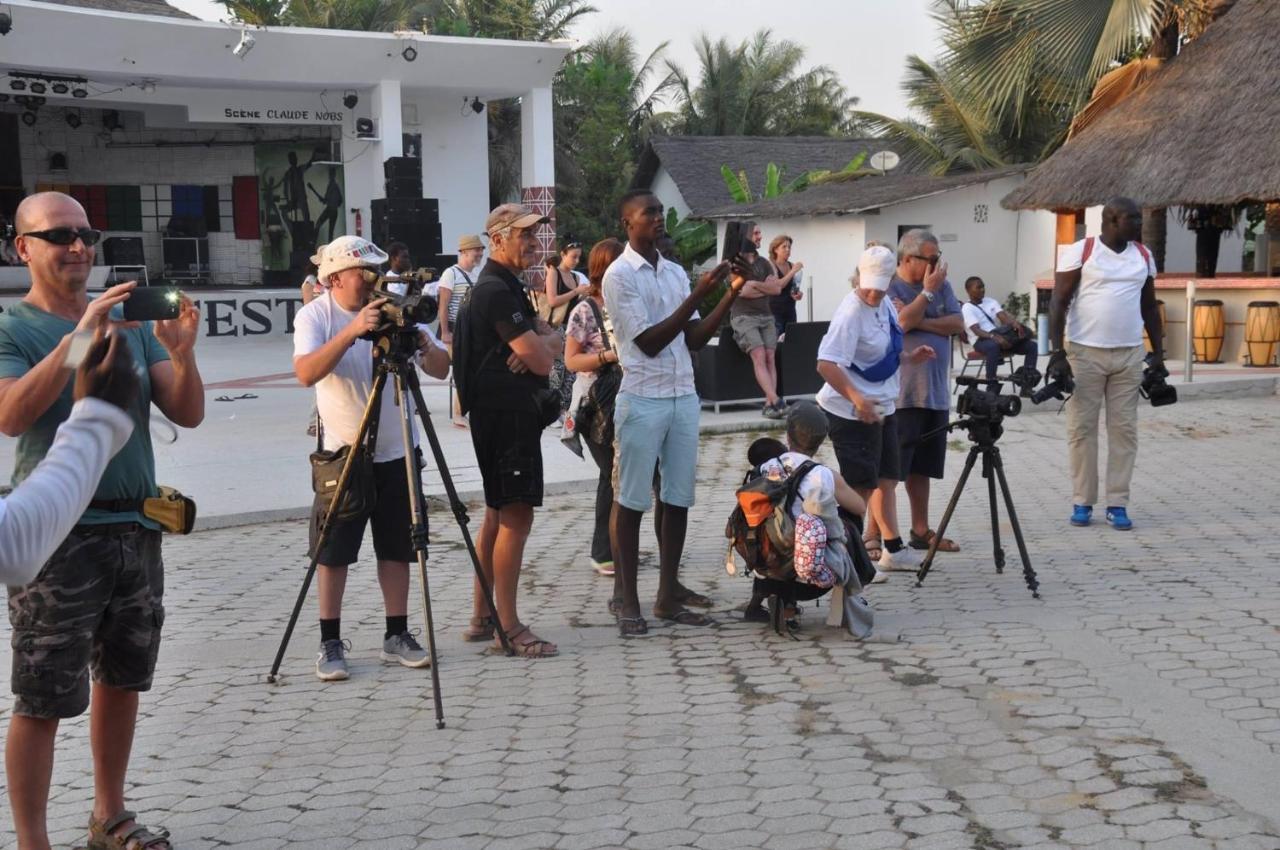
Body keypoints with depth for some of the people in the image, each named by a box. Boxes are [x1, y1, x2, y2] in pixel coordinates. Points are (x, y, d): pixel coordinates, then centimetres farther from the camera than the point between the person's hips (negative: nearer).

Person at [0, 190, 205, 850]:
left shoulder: (132, 321, 8)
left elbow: (188, 414, 2)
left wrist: (182, 351, -17)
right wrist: (80, 337, -30)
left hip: (136, 530, 6)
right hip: (58, 539, -5)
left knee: (122, 681, 16)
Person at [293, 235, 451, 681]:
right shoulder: (315, 315, -9)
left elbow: (441, 370, -4)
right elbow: (306, 373, -28)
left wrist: (426, 347, -26)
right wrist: (352, 330, -37)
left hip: (395, 452, 3)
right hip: (342, 452, -3)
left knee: (396, 548, 8)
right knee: (333, 552, 2)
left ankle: (397, 635, 19)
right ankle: (331, 643, 13)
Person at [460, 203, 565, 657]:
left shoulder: (506, 286, 18)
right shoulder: (496, 289, -15)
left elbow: (554, 339, 12)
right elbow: (540, 360, -18)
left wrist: (540, 342, -10)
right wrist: (542, 346, 3)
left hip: (509, 412, 11)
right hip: (506, 413, -11)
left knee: (498, 513, 14)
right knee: (515, 516, -9)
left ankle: (482, 618, 21)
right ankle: (508, 627, -5)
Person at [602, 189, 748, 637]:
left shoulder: (676, 272, 13)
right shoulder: (620, 275, -7)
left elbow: (694, 338, 11)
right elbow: (649, 341, -14)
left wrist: (732, 293, 1)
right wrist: (699, 293, -17)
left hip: (684, 397, 6)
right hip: (642, 400, -6)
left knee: (678, 498, 7)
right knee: (630, 501, 0)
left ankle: (668, 595, 15)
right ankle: (626, 599, 7)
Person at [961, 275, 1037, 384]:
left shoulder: (991, 302, 17)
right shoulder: (967, 308, -3)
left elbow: (1004, 316, 0)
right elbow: (976, 330, -17)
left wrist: (1016, 324, -23)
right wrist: (994, 336, -35)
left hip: (1001, 336, 7)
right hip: (982, 340, -6)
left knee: (1032, 345, -12)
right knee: (993, 346, -42)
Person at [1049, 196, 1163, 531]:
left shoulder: (1144, 256, 10)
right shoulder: (1079, 252, -5)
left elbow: (1149, 307, 17)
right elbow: (1058, 303, -6)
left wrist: (1158, 352, 13)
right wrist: (1057, 352, -13)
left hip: (1129, 355, 4)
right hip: (1085, 353, -4)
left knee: (1124, 428, 3)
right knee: (1082, 428, 0)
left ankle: (1118, 503, 8)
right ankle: (1082, 502, 9)